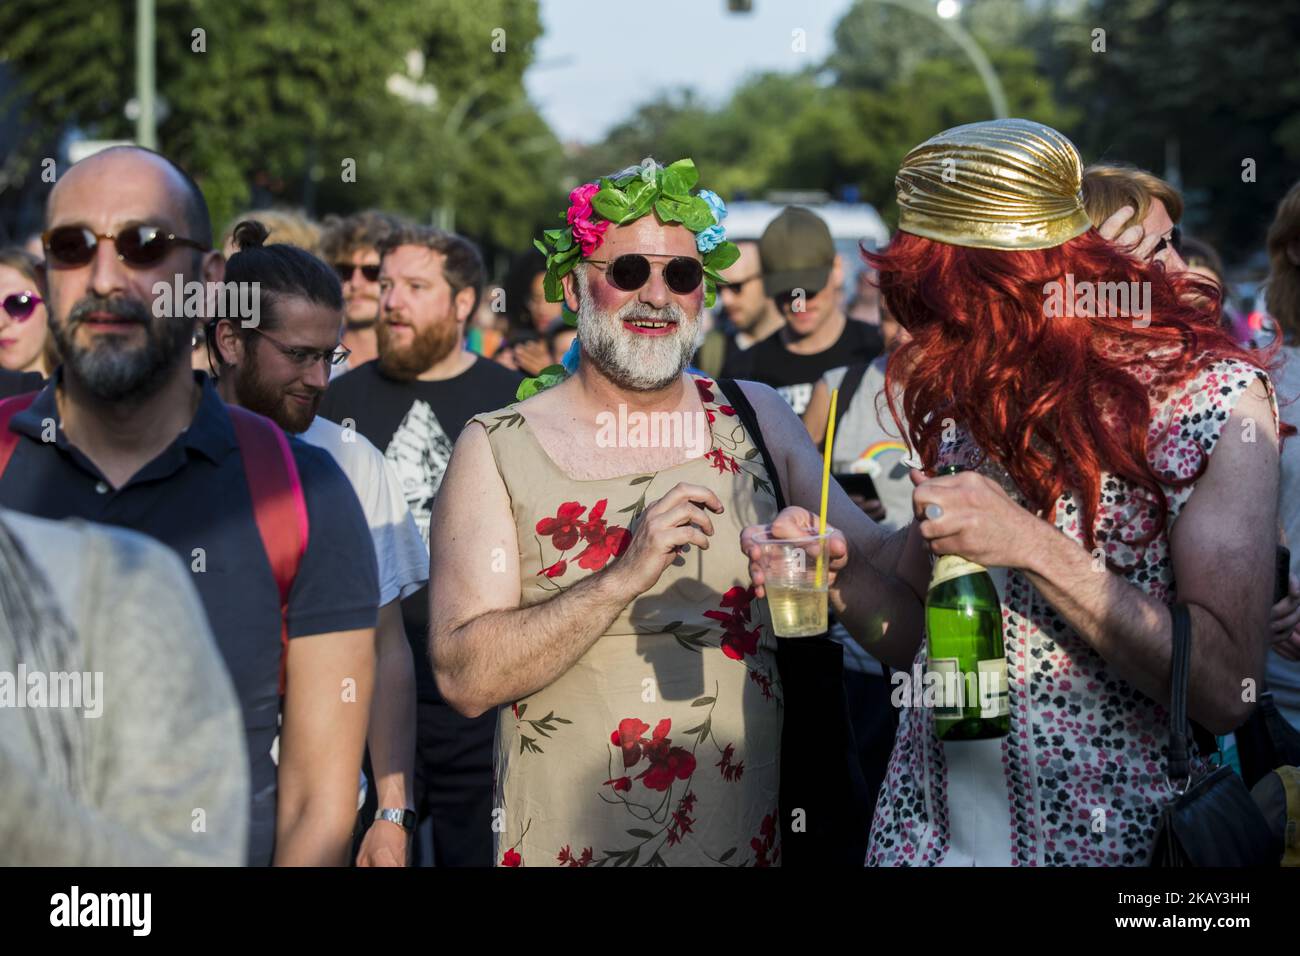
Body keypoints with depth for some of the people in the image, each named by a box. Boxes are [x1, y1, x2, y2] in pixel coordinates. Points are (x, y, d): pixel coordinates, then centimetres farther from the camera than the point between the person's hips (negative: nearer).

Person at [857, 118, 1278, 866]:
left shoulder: (1213, 392, -14)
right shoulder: (963, 386, 2)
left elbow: (1224, 688, -20)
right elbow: (909, 647, 7)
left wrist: (1033, 547, -25)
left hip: (1106, 834, -5)